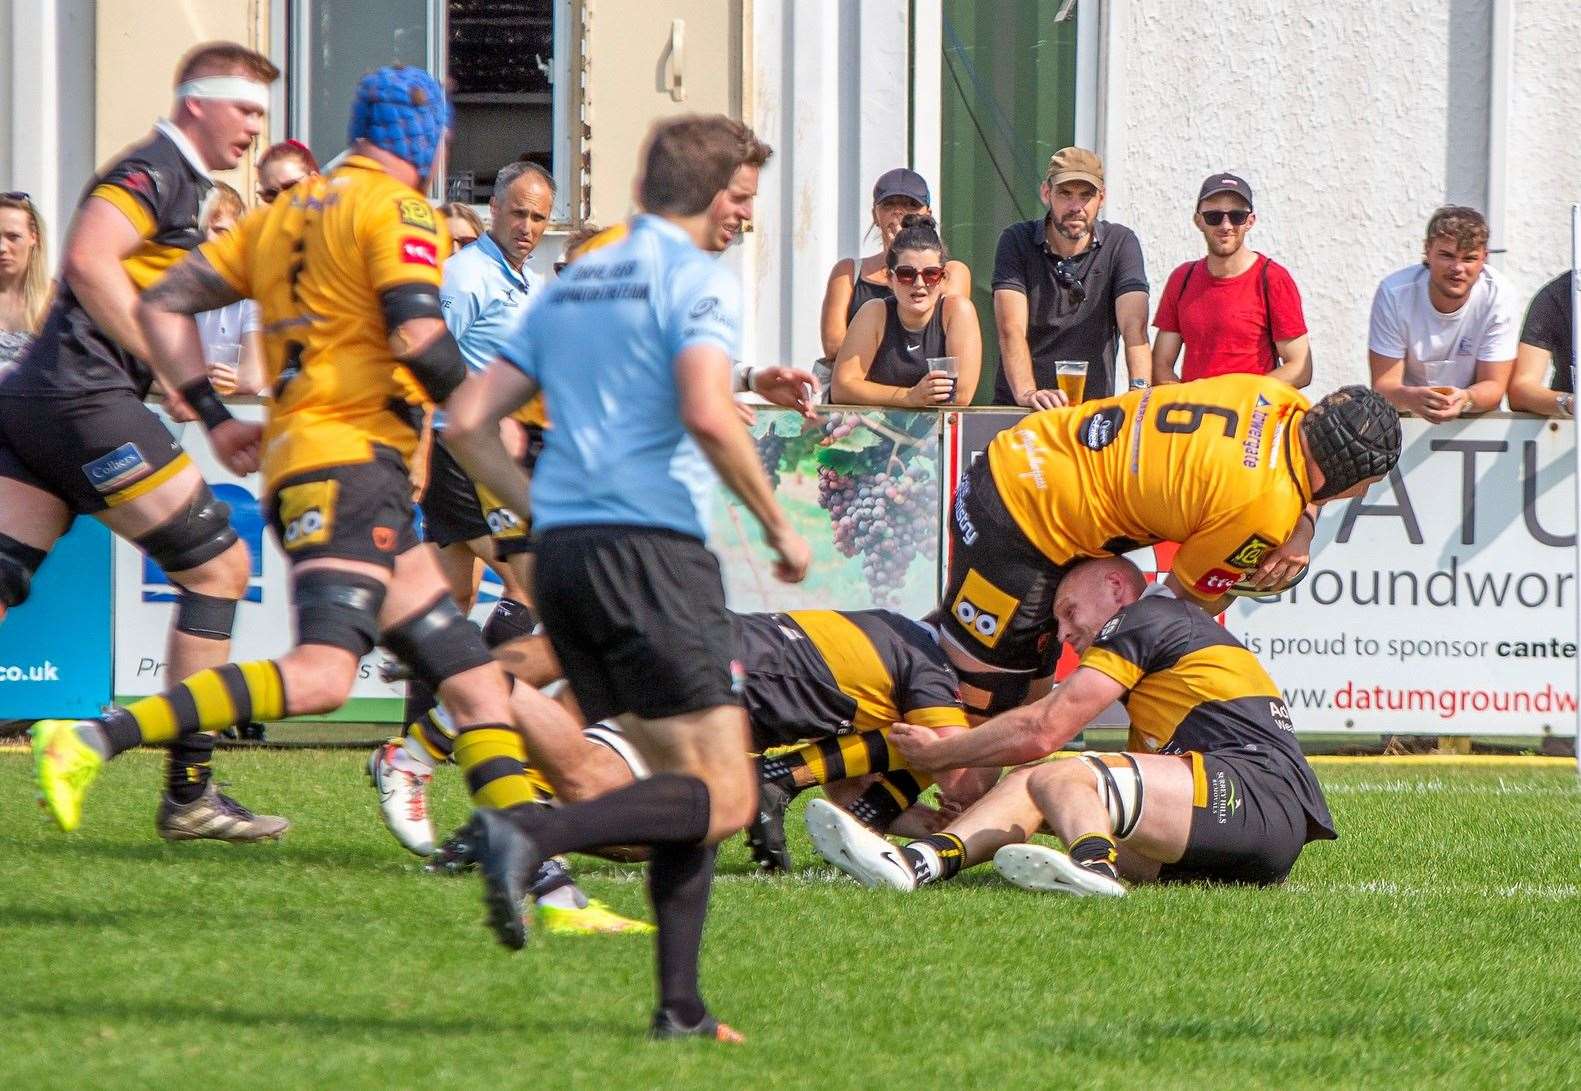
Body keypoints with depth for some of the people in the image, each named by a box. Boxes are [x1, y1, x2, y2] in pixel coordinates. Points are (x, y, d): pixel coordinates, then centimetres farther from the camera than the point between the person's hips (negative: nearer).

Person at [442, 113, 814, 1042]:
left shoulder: (573, 284, 20)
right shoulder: (700, 280, -4)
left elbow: (470, 421, 16)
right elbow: (707, 415, -20)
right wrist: (779, 525, -9)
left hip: (562, 549, 8)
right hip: (651, 545, -8)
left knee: (687, 782, 14)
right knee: (724, 797, -8)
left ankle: (681, 1007, 5)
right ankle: (531, 838, -26)